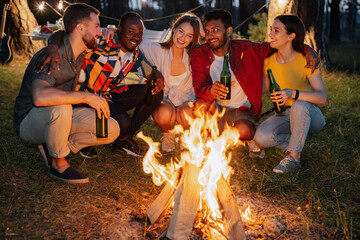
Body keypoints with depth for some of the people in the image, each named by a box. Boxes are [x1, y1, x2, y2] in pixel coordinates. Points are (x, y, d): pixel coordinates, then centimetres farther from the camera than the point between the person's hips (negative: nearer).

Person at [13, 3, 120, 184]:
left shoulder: (81, 56, 2)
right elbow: (40, 96, -43)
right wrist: (86, 96, -38)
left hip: (59, 119, 7)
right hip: (29, 122, -7)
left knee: (112, 129, -10)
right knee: (60, 108, -41)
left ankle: (51, 147, 1)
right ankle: (58, 164, -16)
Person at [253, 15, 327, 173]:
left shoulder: (305, 60, -17)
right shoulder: (269, 60, -3)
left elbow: (322, 97, -27)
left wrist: (293, 93, -40)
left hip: (310, 116, -3)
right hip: (285, 115, 4)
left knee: (299, 105, -40)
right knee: (261, 137, -27)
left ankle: (294, 157, -22)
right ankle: (296, 143, 1)